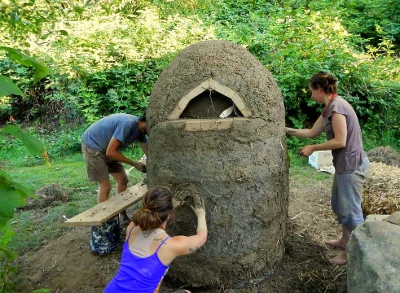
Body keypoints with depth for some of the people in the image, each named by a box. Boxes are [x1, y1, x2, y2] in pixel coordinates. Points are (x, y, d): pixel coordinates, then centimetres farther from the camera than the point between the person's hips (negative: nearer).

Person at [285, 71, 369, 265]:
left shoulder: (336, 106, -20)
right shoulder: (329, 108, 10)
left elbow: (340, 141, -23)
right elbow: (312, 132, 14)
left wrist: (313, 148, -14)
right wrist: (288, 130, 12)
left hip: (351, 165, -10)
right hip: (344, 164, 10)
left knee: (350, 209, 2)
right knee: (339, 205, 21)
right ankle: (345, 241, 37)